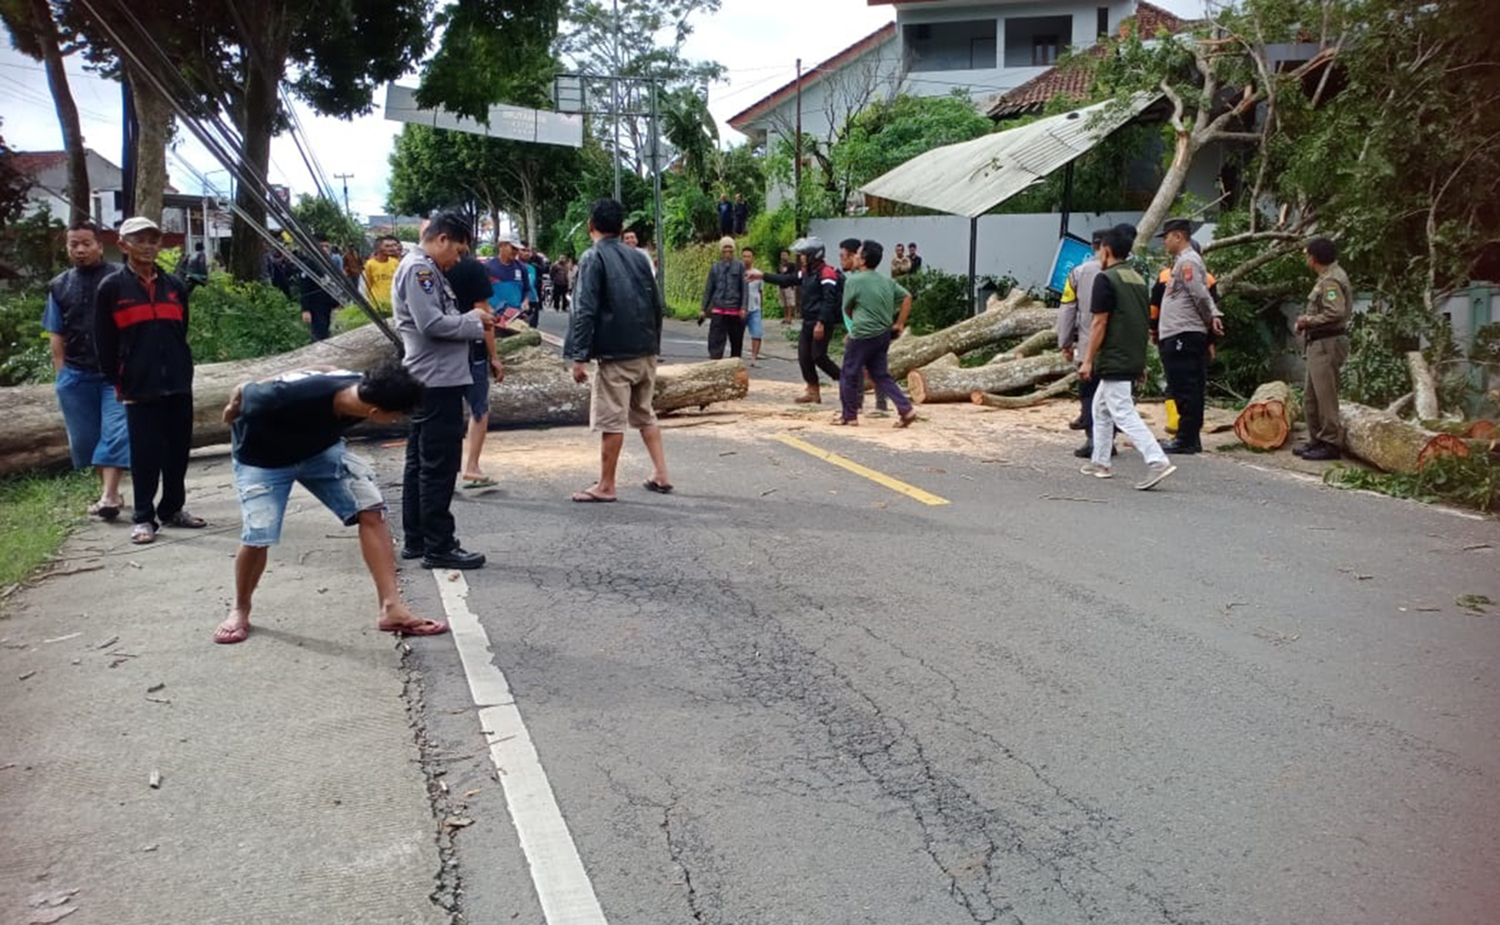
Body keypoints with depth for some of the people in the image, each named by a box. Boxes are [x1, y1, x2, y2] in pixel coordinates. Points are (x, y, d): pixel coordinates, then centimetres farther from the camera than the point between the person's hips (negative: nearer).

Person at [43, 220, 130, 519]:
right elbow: (56, 335, 12)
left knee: (115, 432, -12)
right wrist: (62, 374, 6)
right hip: (76, 374, 5)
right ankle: (108, 490, 22)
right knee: (85, 436, 9)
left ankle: (109, 495, -14)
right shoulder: (59, 286, 10)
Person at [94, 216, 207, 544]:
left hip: (178, 384, 4)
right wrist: (118, 383, 0)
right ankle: (143, 518, 10)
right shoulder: (112, 287, -2)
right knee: (145, 454, 0)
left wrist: (181, 370, 10)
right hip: (139, 389, -4)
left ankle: (173, 509, 23)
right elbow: (104, 342, 0)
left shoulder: (174, 285, 9)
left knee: (179, 449, 9)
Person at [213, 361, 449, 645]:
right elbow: (244, 391, -22)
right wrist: (232, 412, 1)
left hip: (321, 449, 4)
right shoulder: (293, 397, -43)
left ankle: (391, 608, -12)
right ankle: (240, 610, 20)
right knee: (257, 537, -11)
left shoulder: (363, 391, -26)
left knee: (371, 509, -13)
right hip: (263, 458, -4)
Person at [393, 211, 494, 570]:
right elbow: (431, 324, -21)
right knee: (439, 466, -7)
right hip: (438, 380, -11)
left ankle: (416, 540, 22)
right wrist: (473, 320, -9)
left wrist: (472, 320, 6)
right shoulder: (419, 269, -13)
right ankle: (438, 547, -3)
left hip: (431, 381, 11)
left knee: (420, 463, 14)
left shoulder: (425, 269, 19)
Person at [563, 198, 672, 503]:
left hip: (615, 353, -7)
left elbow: (585, 310, -14)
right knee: (645, 414, 18)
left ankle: (605, 486, 7)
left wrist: (579, 356, -13)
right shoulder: (637, 257, 13)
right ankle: (660, 475, 16)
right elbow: (658, 305, 14)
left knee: (611, 421, 0)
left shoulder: (593, 257, -6)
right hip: (646, 352, 7)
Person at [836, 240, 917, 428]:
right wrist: (899, 324, 12)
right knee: (881, 375, 14)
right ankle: (906, 409, 4)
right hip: (884, 334, 7)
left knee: (850, 374, 7)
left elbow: (847, 309, -1)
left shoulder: (854, 281, -10)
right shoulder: (887, 282, 9)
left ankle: (849, 416, 16)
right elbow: (907, 297, 11)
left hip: (862, 335, -7)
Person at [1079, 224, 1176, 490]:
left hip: (1114, 361, -9)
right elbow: (1145, 322, 17)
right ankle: (1100, 462, 27)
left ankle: (1157, 461, -21)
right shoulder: (1139, 279, 14)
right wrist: (1141, 362, 22)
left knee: (1123, 413, -10)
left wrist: (1088, 360, -12)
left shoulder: (1105, 279, -11)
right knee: (1100, 407, 21)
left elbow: (1099, 323, -16)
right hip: (1134, 359, 9)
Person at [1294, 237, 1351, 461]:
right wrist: (1307, 320, 8)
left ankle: (1331, 444, -2)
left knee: (1325, 396, -7)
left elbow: (1335, 313, -25)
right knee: (1310, 396, 15)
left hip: (1328, 343, -11)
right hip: (1319, 343, 11)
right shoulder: (1329, 276, 16)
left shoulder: (1330, 280, -16)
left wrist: (1309, 320, -13)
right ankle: (1317, 440, 23)